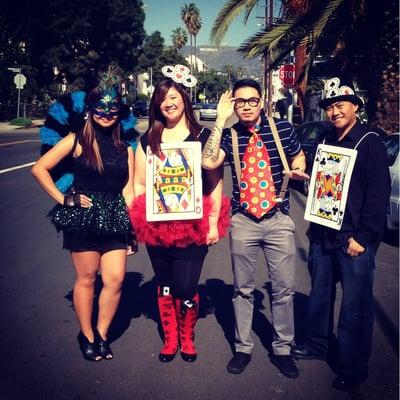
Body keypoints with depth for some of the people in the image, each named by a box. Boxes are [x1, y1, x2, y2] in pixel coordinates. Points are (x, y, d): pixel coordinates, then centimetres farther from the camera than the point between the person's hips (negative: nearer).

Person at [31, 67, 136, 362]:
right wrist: (63, 199, -5)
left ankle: (102, 333, 20)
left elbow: (128, 190, 10)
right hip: (82, 216, -3)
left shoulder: (125, 149, 10)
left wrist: (133, 227, 7)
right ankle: (87, 336, 23)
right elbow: (39, 169, -1)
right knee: (86, 279, 5)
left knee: (116, 280, -2)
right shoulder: (77, 141, -1)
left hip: (114, 218, 3)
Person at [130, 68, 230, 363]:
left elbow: (215, 183, 1)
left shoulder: (203, 136, 2)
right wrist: (136, 221, 2)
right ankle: (169, 339, 32)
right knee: (164, 285, 12)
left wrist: (213, 222, -5)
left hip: (193, 227, -2)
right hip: (157, 226, 3)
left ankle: (187, 338, 23)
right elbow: (140, 184, 10)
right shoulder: (148, 140, 9)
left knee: (186, 288, -5)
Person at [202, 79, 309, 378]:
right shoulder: (229, 135, -2)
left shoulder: (283, 128, 0)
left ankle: (282, 349, 26)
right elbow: (208, 162, -21)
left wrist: (298, 170, -6)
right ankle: (243, 348, 30)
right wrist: (220, 120, -18)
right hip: (243, 221, 0)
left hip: (278, 219, 0)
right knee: (243, 289, 13)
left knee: (284, 288, 7)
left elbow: (298, 155, 17)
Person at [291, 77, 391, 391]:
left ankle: (353, 369, 13)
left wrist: (362, 236, -15)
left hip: (354, 240, -6)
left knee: (355, 306, 0)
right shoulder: (324, 141, 12)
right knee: (319, 293, 18)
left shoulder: (369, 142, -8)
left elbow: (379, 193, -12)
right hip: (322, 236, 6)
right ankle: (316, 344, 36)